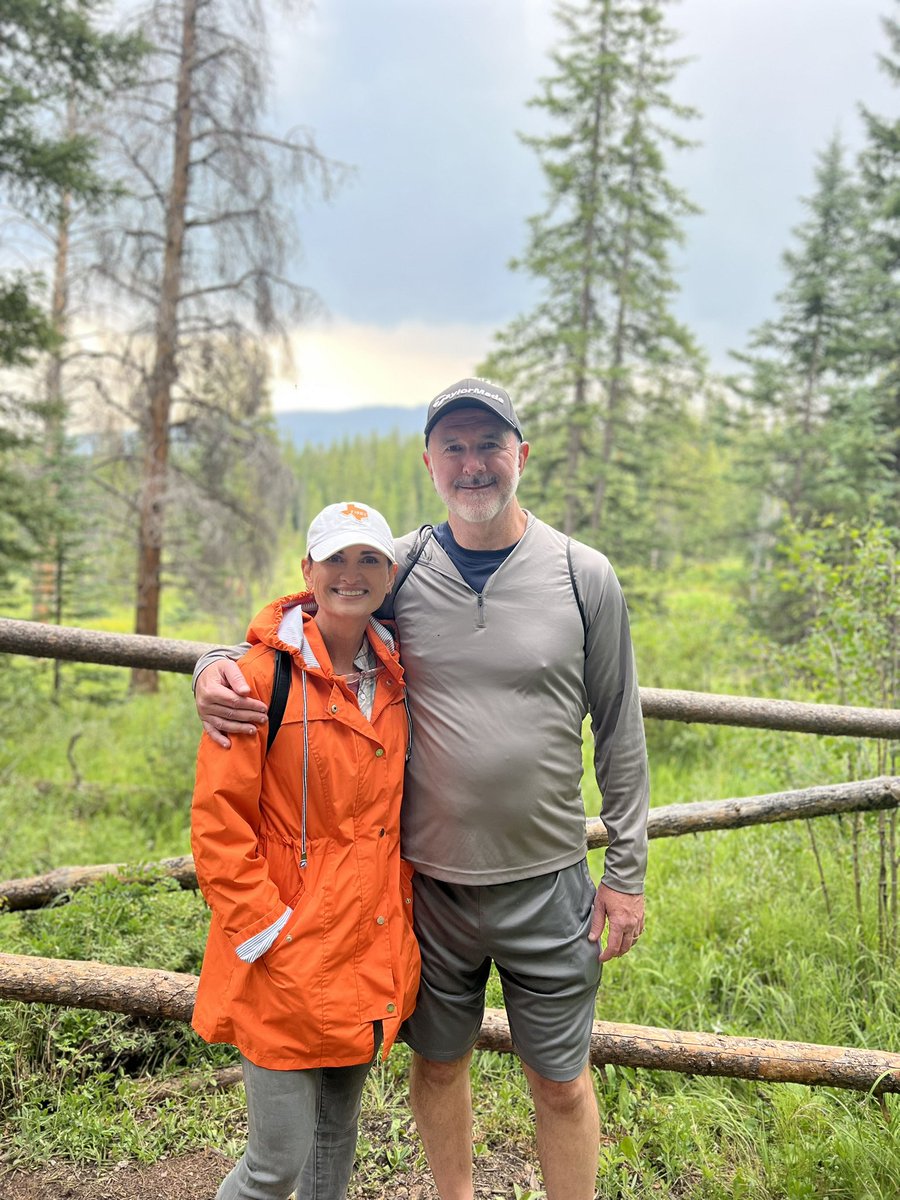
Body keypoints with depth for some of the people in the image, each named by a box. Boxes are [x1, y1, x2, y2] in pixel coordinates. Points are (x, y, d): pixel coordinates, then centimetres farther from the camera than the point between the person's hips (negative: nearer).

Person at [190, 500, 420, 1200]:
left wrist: (402, 923, 10)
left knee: (339, 1128, 22)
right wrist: (268, 933, -15)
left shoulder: (395, 676, 5)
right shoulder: (264, 675, -14)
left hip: (372, 956, 6)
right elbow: (218, 823, -13)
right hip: (288, 963, -6)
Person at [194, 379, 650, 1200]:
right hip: (428, 882, 2)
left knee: (562, 1084, 14)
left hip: (547, 884, -1)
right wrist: (215, 667, -14)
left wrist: (626, 872, 1)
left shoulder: (584, 577, -5)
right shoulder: (395, 570, -4)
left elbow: (620, 733, 1)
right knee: (438, 1064, 21)